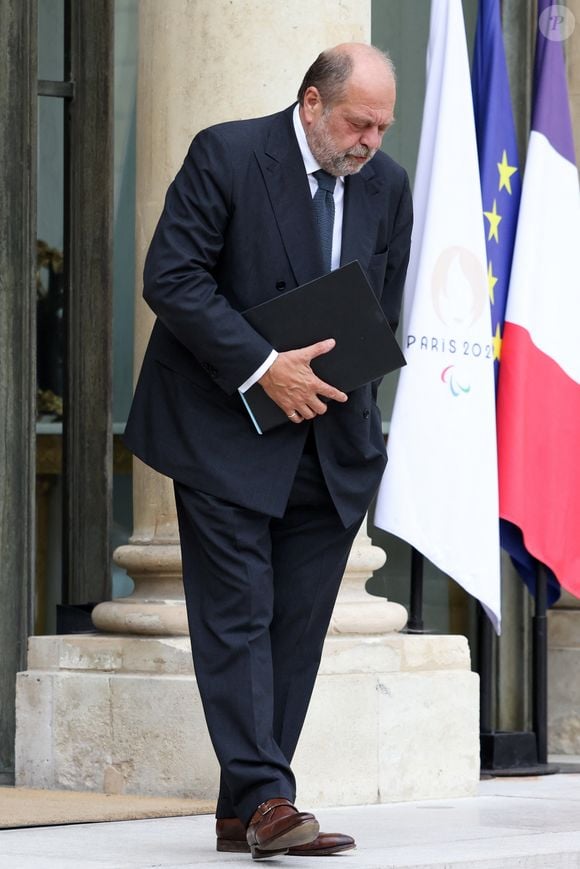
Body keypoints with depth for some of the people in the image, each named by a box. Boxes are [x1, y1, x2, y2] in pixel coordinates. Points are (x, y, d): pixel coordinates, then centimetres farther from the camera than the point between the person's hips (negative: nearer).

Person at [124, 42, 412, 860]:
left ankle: (244, 810, 7)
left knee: (299, 625, 3)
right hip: (226, 434, -5)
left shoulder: (386, 186, 8)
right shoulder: (226, 156, -8)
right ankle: (265, 800, -10)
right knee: (237, 616, -8)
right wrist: (263, 368, -19)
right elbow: (171, 277, -14)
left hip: (331, 442, 5)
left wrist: (343, 380, -3)